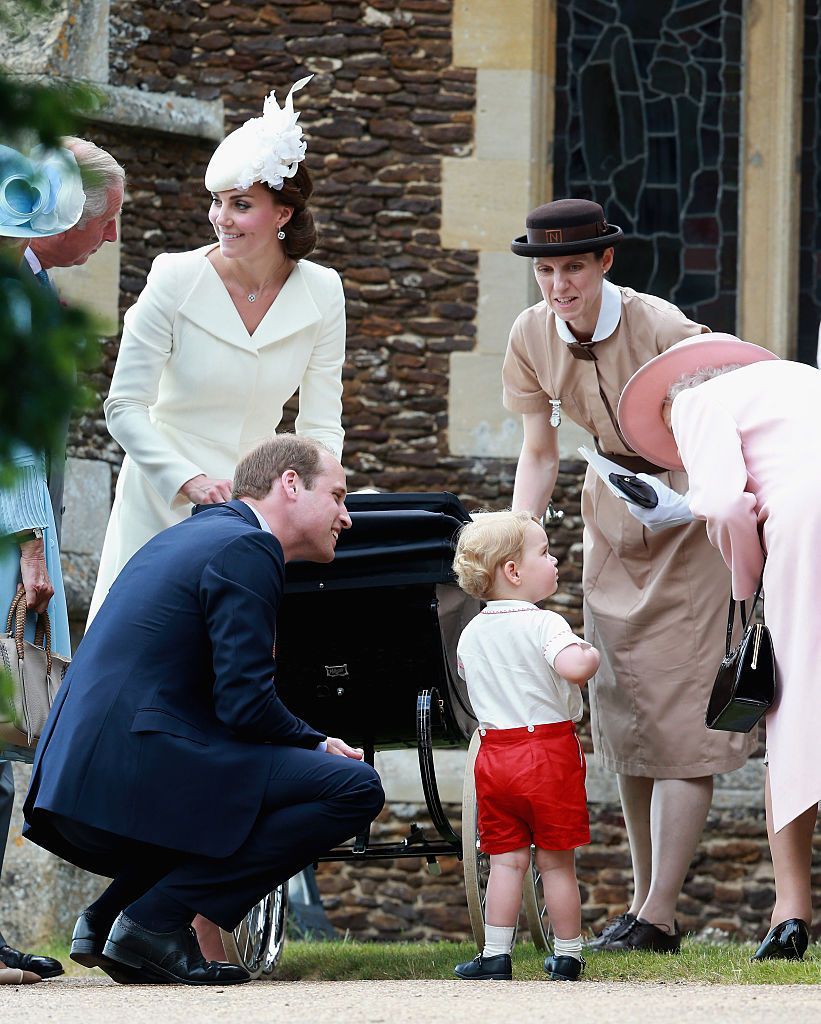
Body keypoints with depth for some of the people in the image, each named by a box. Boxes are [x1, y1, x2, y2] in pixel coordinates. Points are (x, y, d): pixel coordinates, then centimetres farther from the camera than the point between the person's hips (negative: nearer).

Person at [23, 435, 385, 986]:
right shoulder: (246, 550, -6)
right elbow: (245, 704, -14)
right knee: (356, 788, -11)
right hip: (139, 781, -10)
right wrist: (319, 745, 4)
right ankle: (156, 919, -11)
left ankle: (108, 917, 13)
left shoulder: (191, 536, 25)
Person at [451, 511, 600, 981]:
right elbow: (572, 667, -31)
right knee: (557, 862, 5)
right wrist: (591, 655, -11)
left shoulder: (471, 634, 6)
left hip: (495, 754, 5)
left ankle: (495, 956, 4)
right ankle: (568, 956, 12)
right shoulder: (544, 625, -15)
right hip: (550, 750, -5)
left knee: (506, 860, 8)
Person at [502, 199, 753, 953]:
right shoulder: (533, 337, -6)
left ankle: (658, 915, -12)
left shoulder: (663, 331, -24)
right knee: (623, 713, 7)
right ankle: (645, 902, 16)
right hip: (613, 509, 6)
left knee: (679, 713, -11)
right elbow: (539, 453, 3)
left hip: (689, 514, -6)